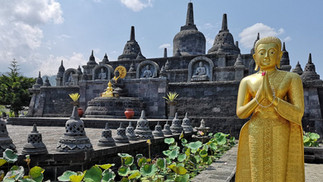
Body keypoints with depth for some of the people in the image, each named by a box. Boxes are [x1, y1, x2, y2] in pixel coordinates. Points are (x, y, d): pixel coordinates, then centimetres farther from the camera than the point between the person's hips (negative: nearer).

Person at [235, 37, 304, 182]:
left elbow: (298, 115, -8)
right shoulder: (247, 81, 4)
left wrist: (272, 97, -23)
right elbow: (240, 113, -2)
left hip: (282, 138, -1)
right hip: (255, 138, 1)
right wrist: (259, 97, -19)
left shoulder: (292, 78, -1)